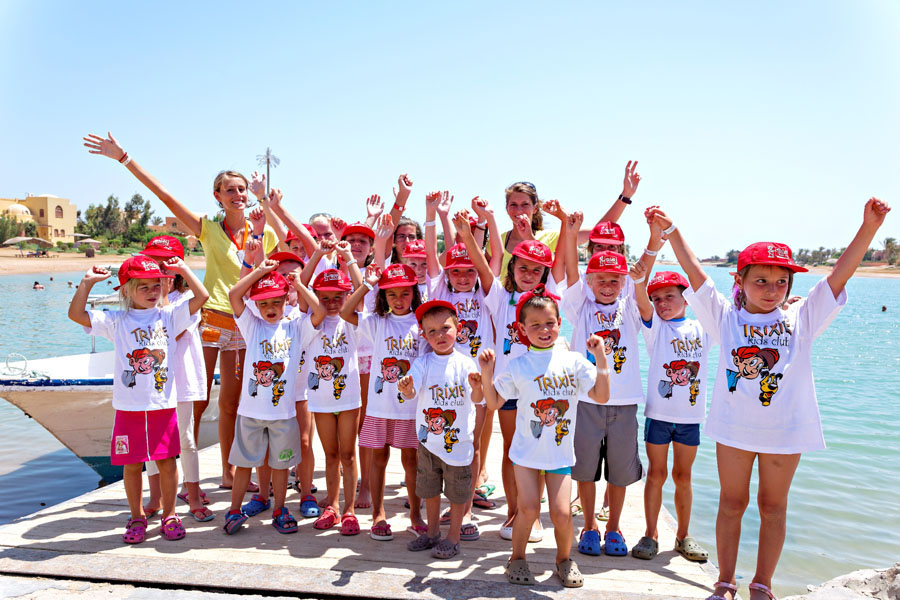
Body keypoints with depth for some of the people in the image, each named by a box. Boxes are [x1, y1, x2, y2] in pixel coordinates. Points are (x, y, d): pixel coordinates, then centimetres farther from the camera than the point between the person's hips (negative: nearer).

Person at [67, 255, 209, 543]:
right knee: (132, 464, 10)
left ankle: (169, 515, 22)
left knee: (167, 461, 7)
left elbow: (202, 296, -3)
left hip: (163, 404, 0)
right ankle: (137, 517, 26)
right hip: (129, 407, 0)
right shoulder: (116, 321, 2)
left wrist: (183, 269, -1)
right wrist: (87, 282, -7)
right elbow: (76, 314, -4)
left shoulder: (169, 316, 3)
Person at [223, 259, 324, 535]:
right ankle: (235, 510, 24)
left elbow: (320, 312, -14)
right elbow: (233, 294, -8)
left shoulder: (295, 328, 2)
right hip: (250, 409, 0)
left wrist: (299, 284, -8)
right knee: (244, 461, 11)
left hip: (283, 411, 0)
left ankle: (279, 511, 26)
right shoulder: (252, 325, 3)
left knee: (281, 463, 12)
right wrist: (261, 270, -9)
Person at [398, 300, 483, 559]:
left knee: (457, 491, 9)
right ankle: (432, 533, 36)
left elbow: (476, 399, -16)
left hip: (459, 440, -2)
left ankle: (453, 538, 25)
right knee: (430, 490, 17)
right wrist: (406, 389, -40)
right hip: (428, 439, 3)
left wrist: (477, 387, -39)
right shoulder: (423, 364, -5)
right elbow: (411, 392, -17)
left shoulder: (465, 363, -10)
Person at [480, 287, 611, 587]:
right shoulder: (518, 366, -2)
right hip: (527, 450, -1)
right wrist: (486, 373, -13)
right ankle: (517, 557, 19)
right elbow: (494, 401, 2)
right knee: (528, 509, -7)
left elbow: (601, 396, -5)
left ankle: (564, 558, 25)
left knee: (561, 512, -3)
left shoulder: (574, 361, -1)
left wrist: (600, 357, -11)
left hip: (561, 452, 1)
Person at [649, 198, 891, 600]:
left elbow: (839, 276, -9)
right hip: (734, 426, -1)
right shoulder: (726, 317, -2)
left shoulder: (801, 319, -1)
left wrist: (868, 228, -20)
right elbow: (695, 272, -9)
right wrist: (670, 231, -18)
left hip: (785, 430, 1)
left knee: (773, 506, 13)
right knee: (732, 503, 11)